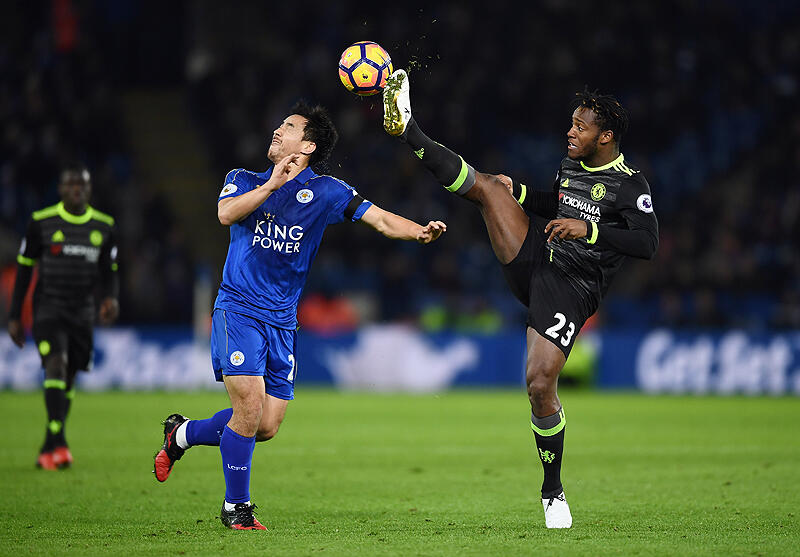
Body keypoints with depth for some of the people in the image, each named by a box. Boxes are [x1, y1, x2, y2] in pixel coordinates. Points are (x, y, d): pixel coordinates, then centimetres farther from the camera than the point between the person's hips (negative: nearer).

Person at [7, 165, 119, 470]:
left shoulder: (104, 226, 6)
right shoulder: (41, 222, -2)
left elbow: (109, 271, 13)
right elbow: (24, 269, 4)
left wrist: (111, 297, -10)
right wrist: (14, 317, 2)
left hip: (82, 311, 4)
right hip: (48, 306, -4)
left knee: (68, 379, 7)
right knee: (56, 363, -23)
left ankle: (48, 450, 19)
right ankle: (59, 442, -30)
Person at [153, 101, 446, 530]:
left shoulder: (325, 191, 7)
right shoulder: (245, 180, 8)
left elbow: (381, 220, -2)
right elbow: (226, 213, -13)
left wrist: (420, 232, -21)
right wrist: (273, 184, -21)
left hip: (282, 320, 3)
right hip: (238, 308, -3)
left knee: (266, 426, 0)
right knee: (249, 405, -18)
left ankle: (183, 434, 26)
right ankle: (236, 507, -1)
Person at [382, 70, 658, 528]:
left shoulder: (630, 184, -11)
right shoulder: (572, 166, 11)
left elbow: (648, 243, -24)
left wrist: (588, 229, -29)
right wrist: (519, 192, 16)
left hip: (570, 289, -7)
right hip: (534, 260, 7)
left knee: (540, 383, -17)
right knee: (490, 186, -8)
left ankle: (553, 491, 1)